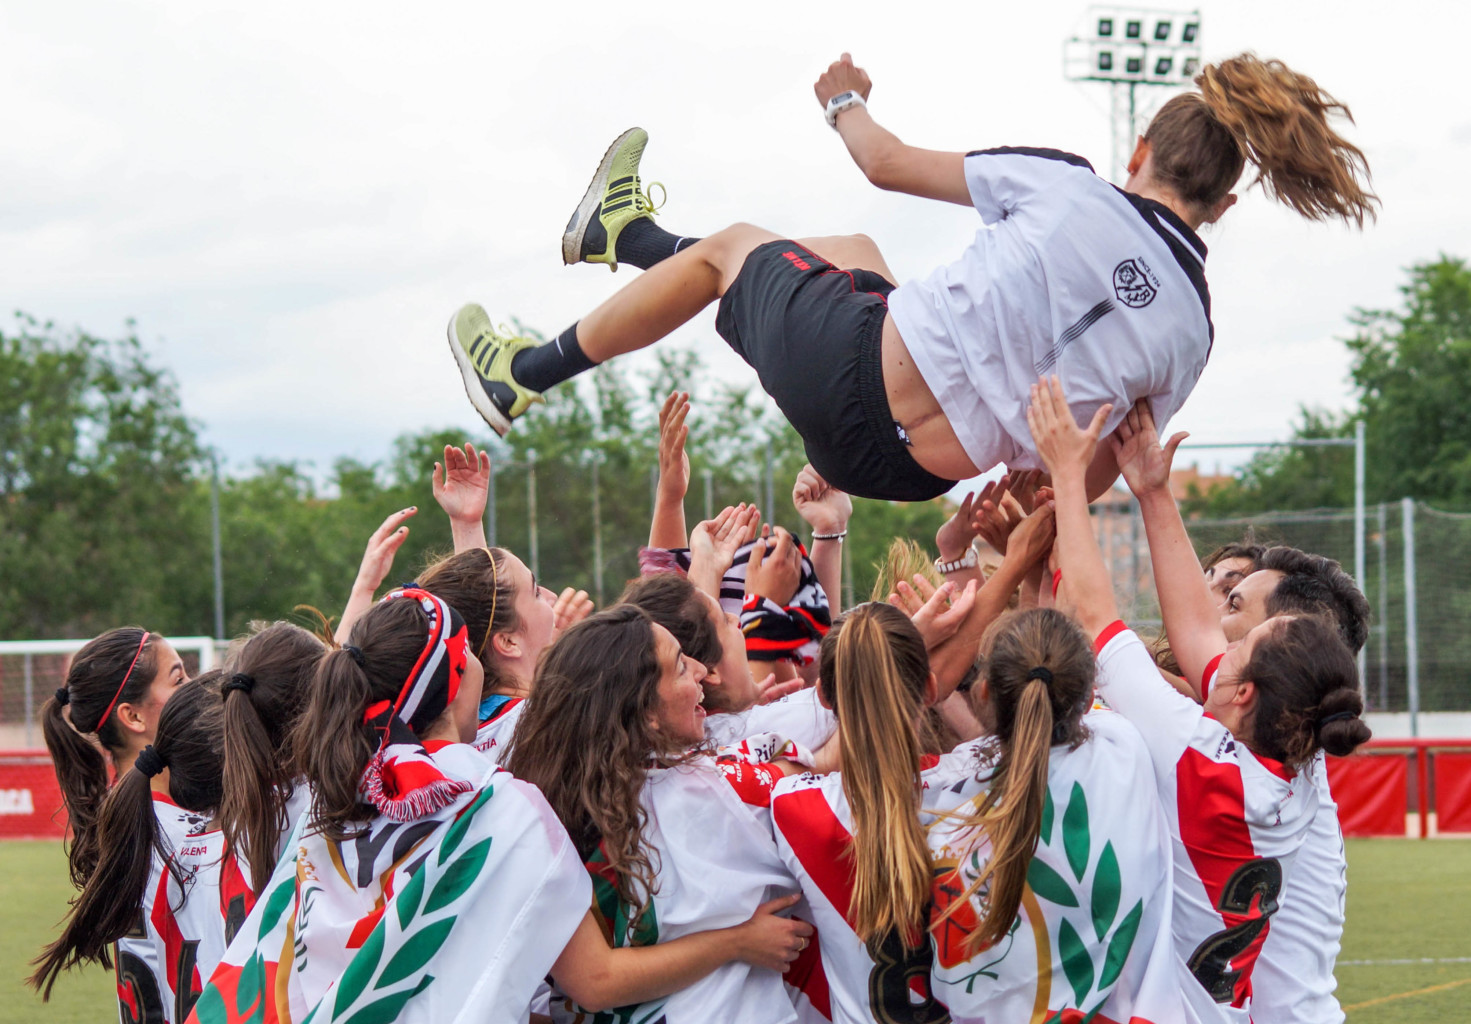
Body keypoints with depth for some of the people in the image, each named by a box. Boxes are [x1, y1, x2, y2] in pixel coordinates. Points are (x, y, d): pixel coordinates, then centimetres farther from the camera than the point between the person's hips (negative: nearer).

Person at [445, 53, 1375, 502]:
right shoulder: (1188, 330, -3)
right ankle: (622, 234, 58)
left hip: (852, 376, -4)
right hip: (922, 470, 4)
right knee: (858, 251, 36)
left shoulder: (1068, 185, -9)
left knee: (733, 246, 29)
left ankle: (525, 376, 45)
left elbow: (889, 164, 2)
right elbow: (1094, 481, 4)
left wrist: (846, 102, 25)